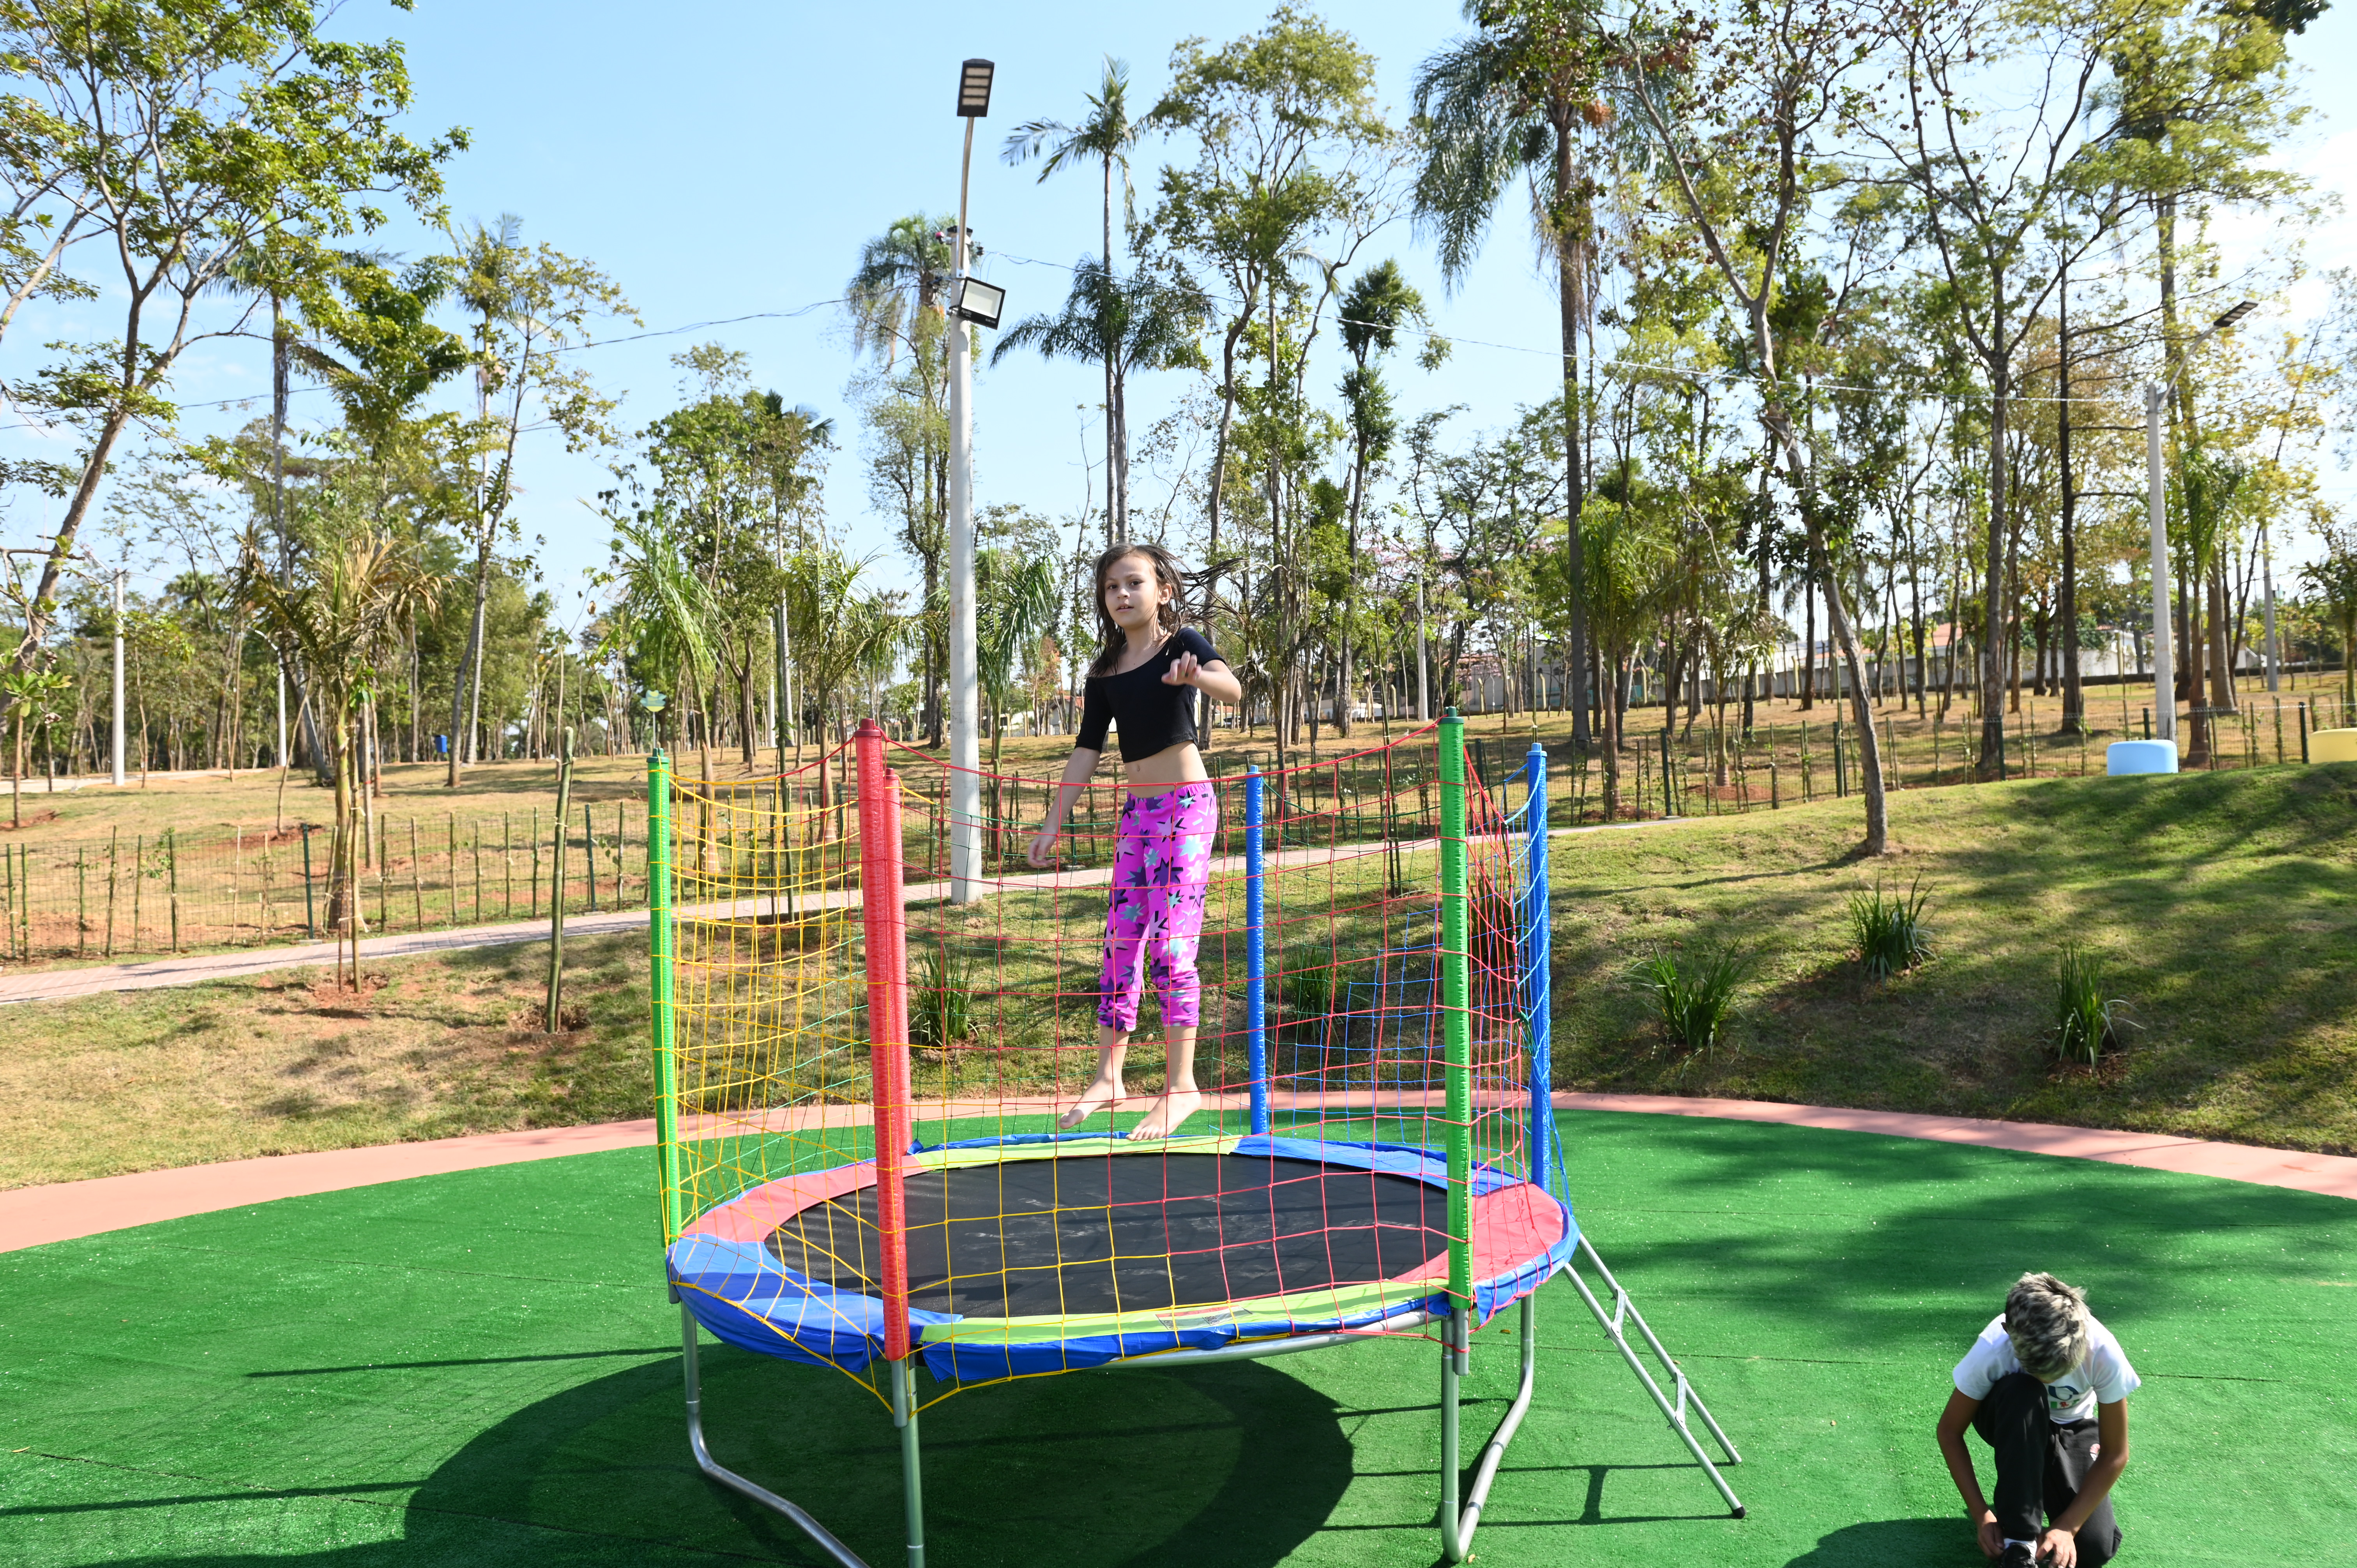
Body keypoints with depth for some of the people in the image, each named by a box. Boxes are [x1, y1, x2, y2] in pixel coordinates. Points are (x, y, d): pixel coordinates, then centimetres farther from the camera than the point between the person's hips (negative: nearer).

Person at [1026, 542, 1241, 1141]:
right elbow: (1087, 751, 14)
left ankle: (1181, 1086, -3)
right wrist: (1053, 823, 11)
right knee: (1121, 943, 8)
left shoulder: (1183, 643, -6)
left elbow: (1232, 690, -26)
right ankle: (1108, 1077, 17)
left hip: (1187, 803, -6)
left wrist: (1196, 676, -48)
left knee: (1170, 943, -11)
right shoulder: (1106, 672, 11)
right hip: (1136, 810, 6)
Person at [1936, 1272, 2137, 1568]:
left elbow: (2115, 1455, -21)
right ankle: (2019, 1542, -29)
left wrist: (2067, 1527, -27)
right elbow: (1950, 1432, -20)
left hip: (2072, 1429, 1)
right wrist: (1981, 1515, -27)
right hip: (2010, 1422, -1)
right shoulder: (1992, 1351, -34)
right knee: (2020, 1390, -39)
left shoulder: (2103, 1353, -33)